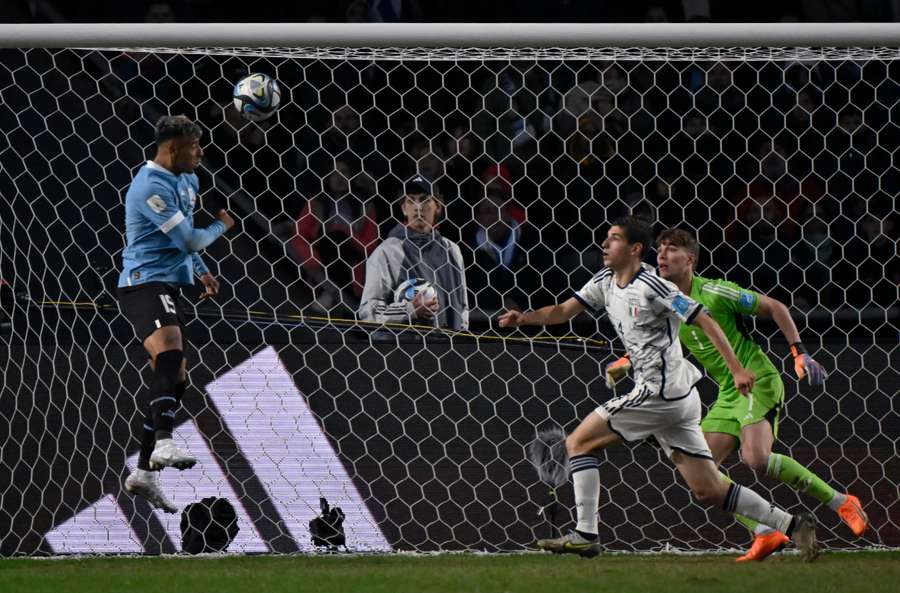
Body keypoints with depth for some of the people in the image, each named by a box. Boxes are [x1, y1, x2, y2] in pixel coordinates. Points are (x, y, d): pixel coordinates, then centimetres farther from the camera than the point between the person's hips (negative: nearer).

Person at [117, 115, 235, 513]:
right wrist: (221, 226, 2)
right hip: (144, 283, -10)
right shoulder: (151, 186, -15)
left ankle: (144, 473, 13)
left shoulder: (188, 180, 18)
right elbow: (190, 239, -17)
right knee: (170, 355, -33)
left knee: (175, 379, 9)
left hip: (168, 286, 10)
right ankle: (163, 443, -48)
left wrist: (201, 272, 17)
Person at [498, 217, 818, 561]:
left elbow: (705, 322, -13)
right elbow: (563, 312, 15)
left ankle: (585, 535, -6)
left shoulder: (651, 286, -13)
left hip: (662, 392, -9)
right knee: (708, 492, 7)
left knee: (578, 442, -5)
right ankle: (792, 525, 7)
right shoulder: (605, 282, 13)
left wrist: (737, 370, -18)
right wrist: (524, 319, -2)